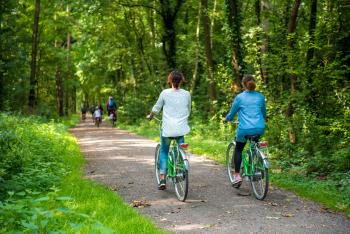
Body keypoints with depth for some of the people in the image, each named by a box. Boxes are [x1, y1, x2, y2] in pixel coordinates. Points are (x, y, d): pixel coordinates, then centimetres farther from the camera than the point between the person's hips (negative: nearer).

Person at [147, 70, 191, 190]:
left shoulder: (165, 93, -4)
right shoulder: (186, 94, 2)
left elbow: (156, 108, 6)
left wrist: (150, 116, 25)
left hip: (167, 128, -1)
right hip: (181, 128, 1)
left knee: (164, 152, 13)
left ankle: (162, 178, 4)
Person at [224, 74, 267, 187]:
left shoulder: (239, 97, -1)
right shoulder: (261, 97, 8)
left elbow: (232, 113, 9)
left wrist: (226, 119, 30)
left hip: (244, 129, -3)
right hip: (259, 129, 3)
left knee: (238, 149, 18)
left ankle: (237, 175, 9)